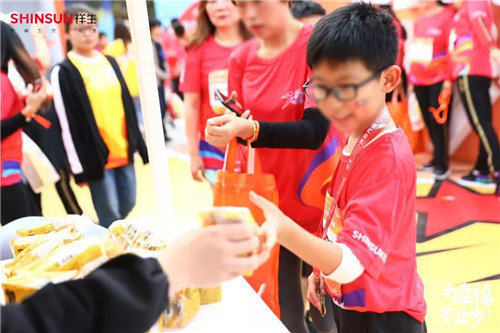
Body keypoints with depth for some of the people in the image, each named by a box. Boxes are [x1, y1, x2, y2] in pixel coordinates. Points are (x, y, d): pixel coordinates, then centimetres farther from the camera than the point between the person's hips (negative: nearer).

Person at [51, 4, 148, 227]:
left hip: (124, 151, 6)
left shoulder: (110, 62, 11)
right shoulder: (63, 72, -6)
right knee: (110, 216, 0)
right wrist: (79, 167, -11)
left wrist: (139, 143, 11)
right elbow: (67, 123, -9)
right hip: (97, 156, -6)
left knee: (128, 205, 14)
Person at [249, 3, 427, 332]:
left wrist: (284, 231, -50)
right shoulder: (354, 138, -1)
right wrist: (321, 271, 8)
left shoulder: (387, 157, -28)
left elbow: (352, 262, -35)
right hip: (349, 304, 8)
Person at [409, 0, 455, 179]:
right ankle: (437, 158, 21)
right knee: (428, 120, 8)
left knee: (436, 121, -5)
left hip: (438, 78, -6)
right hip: (419, 79, 6)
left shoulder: (448, 15, -6)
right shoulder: (419, 20, 13)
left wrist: (448, 78, -14)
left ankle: (442, 164, 4)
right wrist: (411, 76, 15)